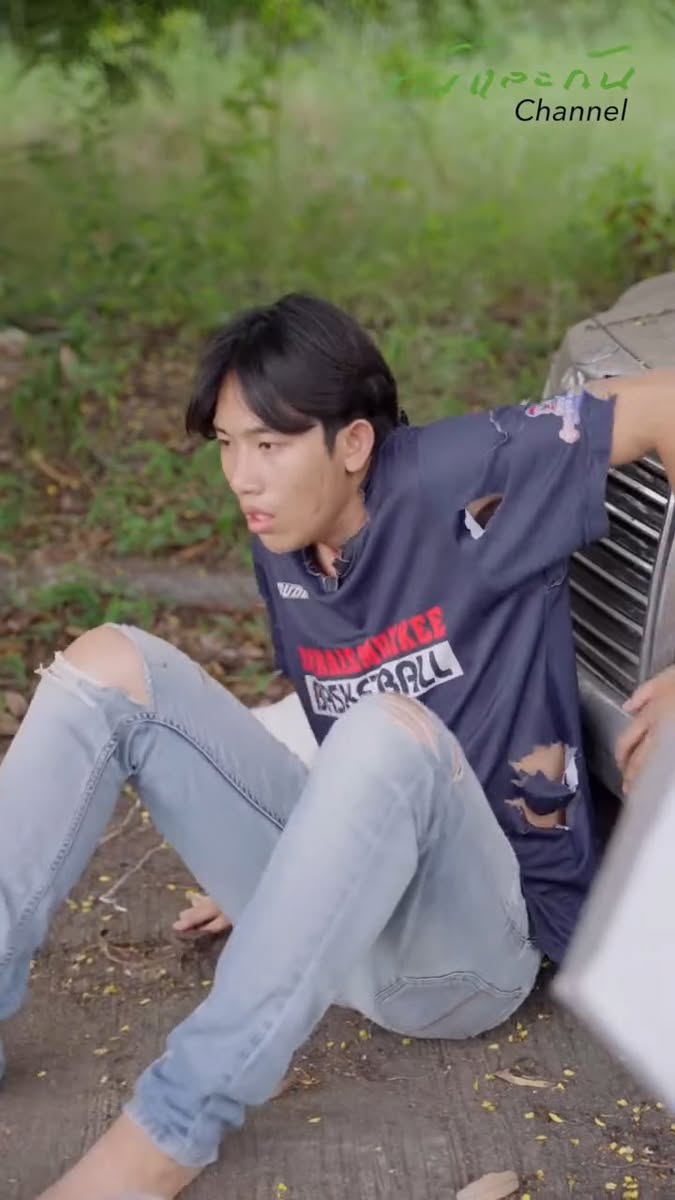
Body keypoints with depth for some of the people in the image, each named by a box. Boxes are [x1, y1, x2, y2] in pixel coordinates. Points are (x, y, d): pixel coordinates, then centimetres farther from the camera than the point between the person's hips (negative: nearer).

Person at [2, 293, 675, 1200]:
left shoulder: (452, 479, -14)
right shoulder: (281, 551, 5)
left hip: (476, 939, -6)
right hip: (335, 903, 6)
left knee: (391, 729, -38)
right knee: (110, 665, -8)